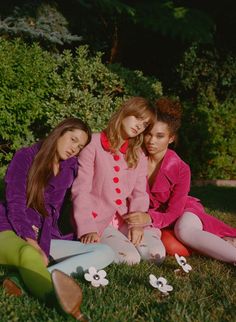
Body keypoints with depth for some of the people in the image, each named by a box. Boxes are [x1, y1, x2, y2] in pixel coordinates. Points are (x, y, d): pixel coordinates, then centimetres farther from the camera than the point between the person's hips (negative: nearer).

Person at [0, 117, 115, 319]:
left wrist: (42, 247, -18)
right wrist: (32, 243, -25)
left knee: (106, 253, -19)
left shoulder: (70, 169, 11)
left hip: (45, 238, 4)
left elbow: (51, 212, 0)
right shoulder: (25, 157, 0)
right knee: (30, 255, -40)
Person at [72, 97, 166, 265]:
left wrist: (137, 223, -14)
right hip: (98, 218, -5)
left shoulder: (139, 155, 15)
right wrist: (87, 229, -19)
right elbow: (80, 190, -9)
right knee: (130, 258, -24)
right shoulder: (93, 144, -4)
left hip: (126, 218, 5)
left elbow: (139, 194, 5)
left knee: (157, 253, -17)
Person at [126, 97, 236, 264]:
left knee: (184, 230, -38)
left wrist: (149, 219, -38)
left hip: (183, 210, -4)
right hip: (153, 212, 5)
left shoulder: (180, 169, -21)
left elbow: (173, 214, -20)